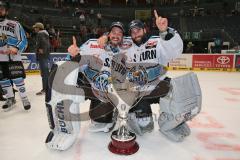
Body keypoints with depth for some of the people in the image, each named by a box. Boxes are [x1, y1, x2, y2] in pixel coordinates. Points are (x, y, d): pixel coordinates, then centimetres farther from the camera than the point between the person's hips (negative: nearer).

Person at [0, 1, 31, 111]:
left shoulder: (15, 25, -1)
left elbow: (23, 41, -4)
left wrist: (16, 49, -21)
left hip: (14, 58, -4)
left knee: (18, 79, -5)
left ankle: (24, 99, 10)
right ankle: (10, 99, 26)